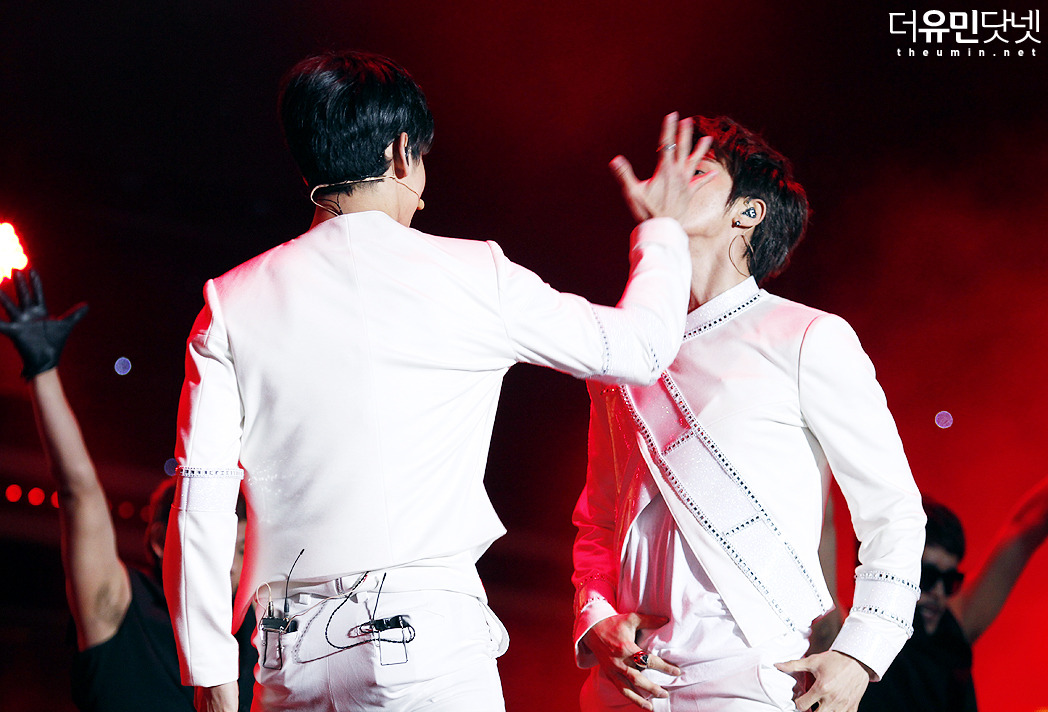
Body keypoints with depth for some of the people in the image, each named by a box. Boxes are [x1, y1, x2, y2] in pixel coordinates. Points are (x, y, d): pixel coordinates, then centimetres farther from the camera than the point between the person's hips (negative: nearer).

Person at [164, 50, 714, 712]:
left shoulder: (231, 303, 5)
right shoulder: (470, 276, -1)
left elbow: (201, 507, 1)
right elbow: (640, 346, 11)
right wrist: (663, 226, 28)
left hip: (292, 654, 3)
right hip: (424, 639, -3)